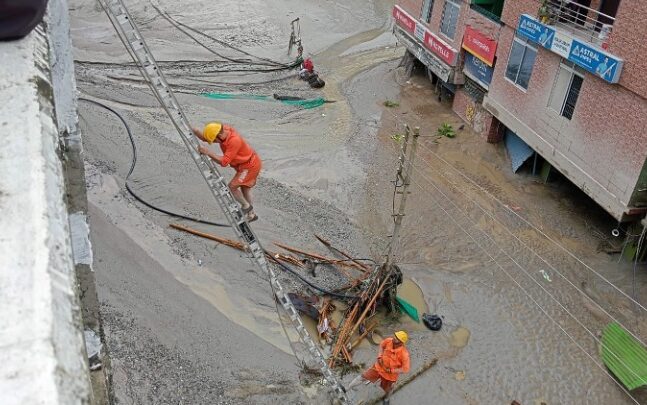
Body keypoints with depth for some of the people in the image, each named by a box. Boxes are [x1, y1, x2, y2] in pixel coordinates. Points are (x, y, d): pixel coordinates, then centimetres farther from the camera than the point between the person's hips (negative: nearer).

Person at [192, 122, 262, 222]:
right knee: (244, 187, 23)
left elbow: (224, 162, -35)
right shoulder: (222, 130, -10)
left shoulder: (234, 141, -35)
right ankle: (251, 214, 38)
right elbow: (205, 137, 0)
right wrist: (194, 131, -17)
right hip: (248, 162, 10)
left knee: (232, 186, -11)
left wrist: (208, 152, -39)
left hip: (249, 165, -10)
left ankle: (246, 206, 12)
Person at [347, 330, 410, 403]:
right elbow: (382, 345, 2)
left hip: (390, 375, -3)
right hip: (379, 367, 3)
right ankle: (346, 389, 18)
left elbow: (405, 369, -26)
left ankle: (387, 399, 60)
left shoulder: (404, 353, -34)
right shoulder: (389, 341, -22)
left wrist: (391, 370, -24)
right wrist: (380, 356, -11)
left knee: (387, 389, 25)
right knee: (363, 377, 1)